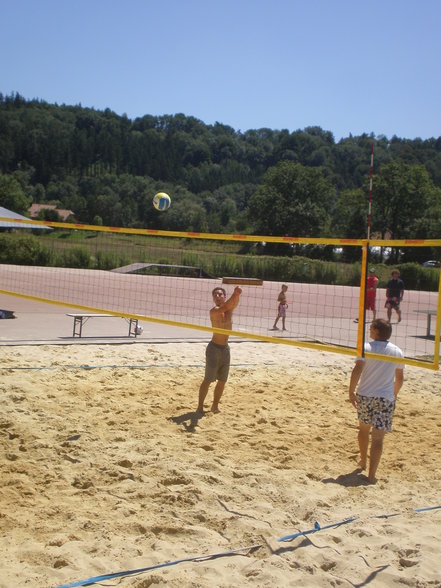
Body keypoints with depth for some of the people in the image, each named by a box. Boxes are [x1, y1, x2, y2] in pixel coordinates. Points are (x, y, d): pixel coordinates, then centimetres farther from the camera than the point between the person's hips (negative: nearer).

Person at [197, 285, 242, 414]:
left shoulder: (229, 309, 5)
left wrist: (237, 294, -39)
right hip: (214, 348, -7)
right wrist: (234, 294, -43)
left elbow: (234, 302, -16)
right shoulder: (214, 311, -12)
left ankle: (215, 406, 24)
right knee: (208, 379, -6)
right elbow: (224, 307, -31)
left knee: (222, 380, 11)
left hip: (225, 348, 7)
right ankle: (200, 406, 2)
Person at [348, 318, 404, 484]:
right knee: (378, 437, -2)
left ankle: (363, 462, 40)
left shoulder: (366, 348, -6)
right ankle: (371, 474, -7)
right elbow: (399, 378, 9)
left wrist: (351, 391, -10)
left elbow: (357, 369, -17)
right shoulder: (397, 352, 3)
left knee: (363, 429, 23)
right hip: (385, 398, 0)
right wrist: (394, 395, 24)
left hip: (364, 395, 0)